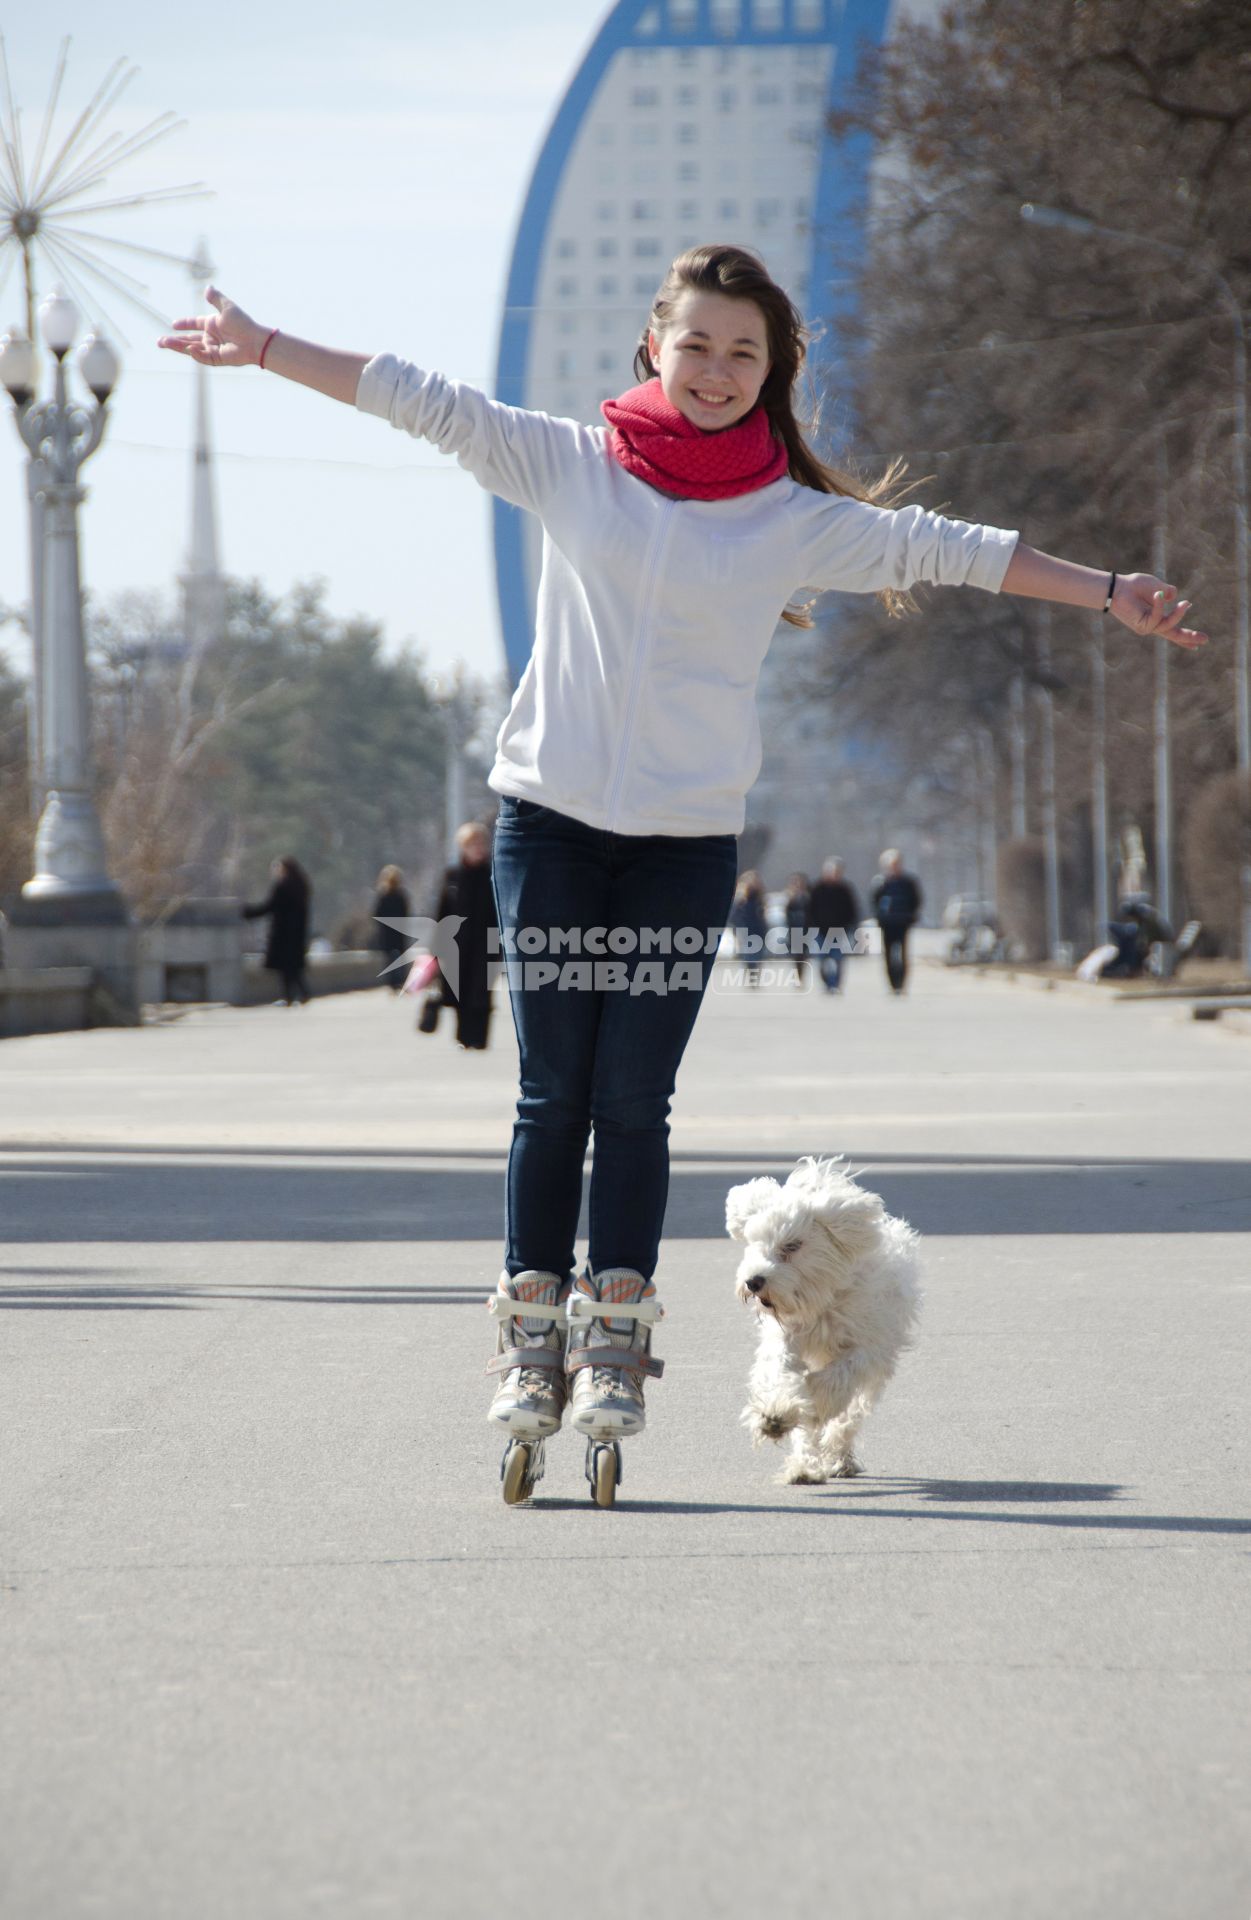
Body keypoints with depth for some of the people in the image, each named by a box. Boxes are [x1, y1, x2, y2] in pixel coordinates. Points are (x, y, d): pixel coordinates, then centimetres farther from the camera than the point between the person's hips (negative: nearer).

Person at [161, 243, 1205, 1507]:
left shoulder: (797, 520, 5)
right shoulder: (569, 465, 5)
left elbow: (940, 550, 4)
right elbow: (426, 404, 4)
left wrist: (1111, 595, 3)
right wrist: (265, 348, 2)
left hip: (688, 839, 0)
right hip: (551, 820, 0)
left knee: (633, 1103, 0)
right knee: (554, 1095, 0)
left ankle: (611, 1357, 7)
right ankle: (531, 1347, 5)